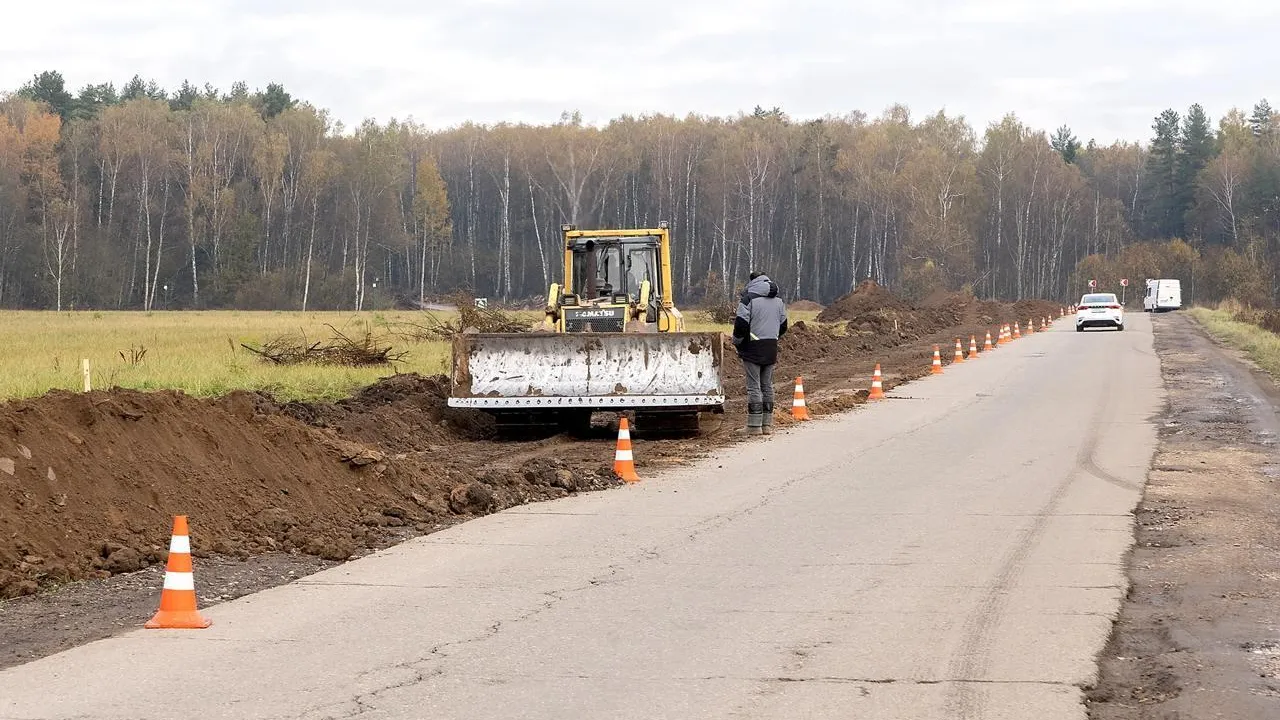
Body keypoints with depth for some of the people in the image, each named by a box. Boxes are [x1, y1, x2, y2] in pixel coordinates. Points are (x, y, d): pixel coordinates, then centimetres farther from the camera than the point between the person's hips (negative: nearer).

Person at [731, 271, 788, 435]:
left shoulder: (748, 299, -9)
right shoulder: (779, 301, 12)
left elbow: (741, 325, -14)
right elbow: (783, 327, 18)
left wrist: (736, 342, 2)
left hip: (752, 349, -6)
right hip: (771, 349, 6)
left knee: (754, 386, -4)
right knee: (767, 386, 12)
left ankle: (755, 426, -6)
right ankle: (767, 424, 12)